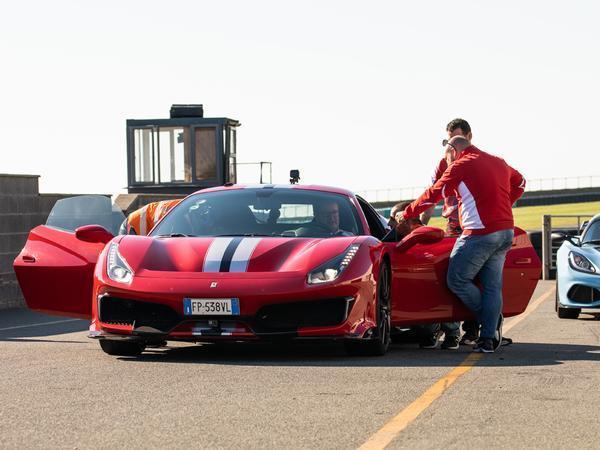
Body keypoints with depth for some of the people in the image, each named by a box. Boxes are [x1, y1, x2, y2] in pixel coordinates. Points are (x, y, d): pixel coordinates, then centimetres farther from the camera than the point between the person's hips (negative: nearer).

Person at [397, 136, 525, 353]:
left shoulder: (460, 166, -4)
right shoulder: (499, 163, 16)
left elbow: (433, 195, -1)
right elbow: (519, 182, 34)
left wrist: (406, 213, 11)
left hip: (480, 234, -8)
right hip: (506, 231, 8)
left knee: (457, 279, 3)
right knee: (492, 285, 9)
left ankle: (489, 318, 10)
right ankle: (488, 339, 7)